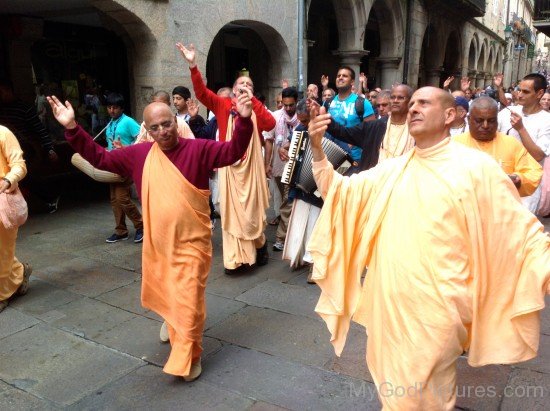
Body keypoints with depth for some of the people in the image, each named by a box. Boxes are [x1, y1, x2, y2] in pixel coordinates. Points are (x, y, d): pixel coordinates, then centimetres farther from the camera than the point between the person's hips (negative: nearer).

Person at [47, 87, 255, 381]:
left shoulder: (198, 149, -11)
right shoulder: (139, 154, -1)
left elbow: (233, 152, -19)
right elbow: (100, 158, 6)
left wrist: (243, 120, -34)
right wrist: (72, 129, -2)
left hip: (191, 242, -4)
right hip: (157, 242, 4)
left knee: (188, 299, 2)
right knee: (165, 293, 23)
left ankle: (188, 357, 19)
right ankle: (172, 322, 54)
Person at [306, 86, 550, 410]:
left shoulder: (476, 167, -7)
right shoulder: (393, 169, 8)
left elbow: (520, 230, -5)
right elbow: (337, 191, 9)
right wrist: (318, 149, -5)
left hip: (436, 307, -5)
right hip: (388, 302, 5)